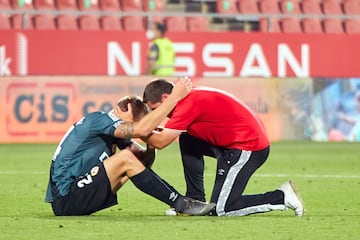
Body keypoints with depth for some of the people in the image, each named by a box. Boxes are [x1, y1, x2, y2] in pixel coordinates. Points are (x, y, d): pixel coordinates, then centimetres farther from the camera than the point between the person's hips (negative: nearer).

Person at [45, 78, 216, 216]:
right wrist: (174, 98, -18)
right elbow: (142, 129, -22)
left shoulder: (113, 132, 18)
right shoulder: (99, 119, -10)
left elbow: (144, 160, 11)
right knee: (125, 158, -18)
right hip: (66, 200, -9)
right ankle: (181, 204, -13)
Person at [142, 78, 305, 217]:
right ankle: (195, 202, 18)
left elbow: (161, 142, -16)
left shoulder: (189, 103, -17)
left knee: (220, 209, -6)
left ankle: (282, 197, -2)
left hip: (248, 148, -10)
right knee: (187, 141, 16)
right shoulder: (192, 95, 11)